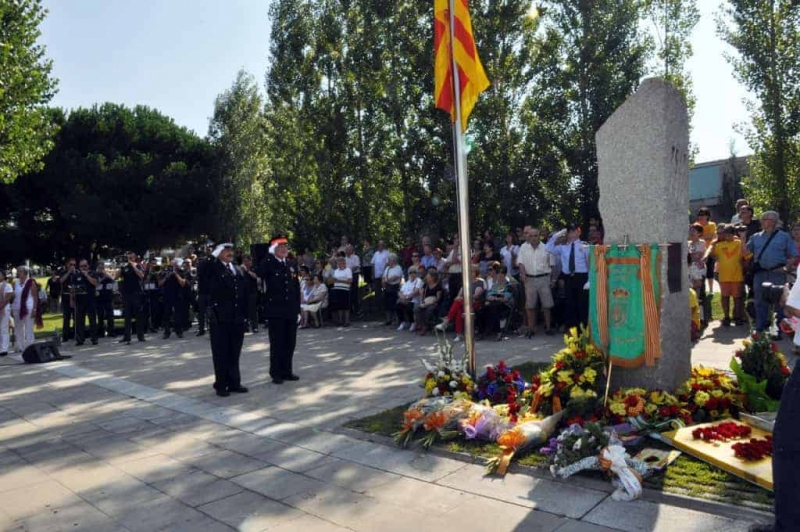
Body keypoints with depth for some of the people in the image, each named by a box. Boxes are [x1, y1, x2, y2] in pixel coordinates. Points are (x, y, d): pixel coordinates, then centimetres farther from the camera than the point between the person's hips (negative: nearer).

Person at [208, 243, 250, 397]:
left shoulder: (238, 271, 15)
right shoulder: (213, 270, -1)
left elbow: (244, 292, 13)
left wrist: (244, 313, 8)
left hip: (237, 318, 5)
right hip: (220, 318, -5)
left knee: (234, 353, 11)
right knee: (221, 353, 3)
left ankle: (234, 382, 20)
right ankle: (221, 385, 12)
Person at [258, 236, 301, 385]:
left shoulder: (292, 264, 10)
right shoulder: (268, 264, -5)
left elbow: (296, 287, 12)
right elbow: (258, 275, -27)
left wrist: (298, 308, 8)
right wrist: (267, 256, -23)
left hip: (290, 310, 5)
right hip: (275, 310, -5)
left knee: (289, 343, 10)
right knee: (277, 343, 2)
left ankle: (287, 371, 22)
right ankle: (276, 373, 13)